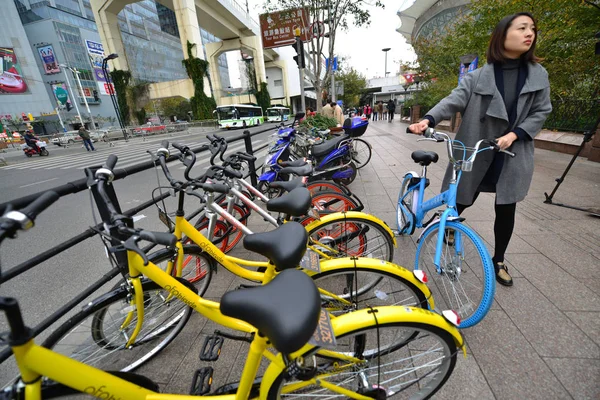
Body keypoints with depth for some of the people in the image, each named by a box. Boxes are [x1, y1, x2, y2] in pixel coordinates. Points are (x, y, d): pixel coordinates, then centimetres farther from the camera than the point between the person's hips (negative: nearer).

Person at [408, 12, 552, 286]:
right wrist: (428, 120, -35)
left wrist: (513, 134, -12)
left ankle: (498, 261, 25)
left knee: (506, 209, 5)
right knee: (463, 199, 4)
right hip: (476, 152, -2)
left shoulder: (539, 75, 6)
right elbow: (454, 100, -17)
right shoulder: (478, 77, -2)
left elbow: (541, 112, 6)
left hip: (513, 154, 3)